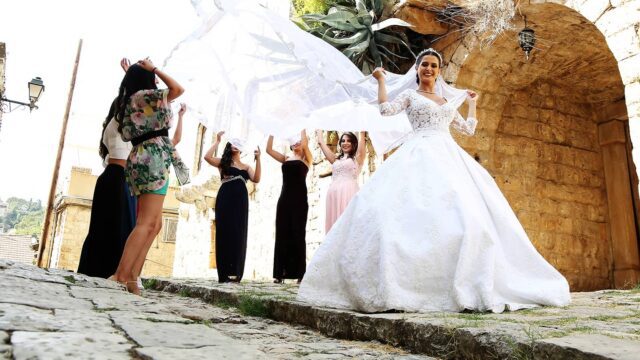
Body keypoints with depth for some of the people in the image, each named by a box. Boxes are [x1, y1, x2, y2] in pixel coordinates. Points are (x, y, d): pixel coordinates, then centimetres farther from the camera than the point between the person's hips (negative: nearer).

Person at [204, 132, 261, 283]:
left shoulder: (246, 167, 21)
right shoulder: (223, 162, 13)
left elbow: (256, 179, 4)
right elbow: (207, 157, -6)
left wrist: (258, 160, -1)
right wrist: (217, 141, 1)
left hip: (240, 200, 3)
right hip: (225, 199, -3)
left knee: (238, 234, -3)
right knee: (224, 233, -6)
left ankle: (235, 273, -2)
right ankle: (224, 273, -4)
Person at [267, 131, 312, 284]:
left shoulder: (306, 159, 7)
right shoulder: (286, 159, 19)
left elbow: (305, 144, -10)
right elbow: (269, 149, 13)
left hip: (299, 199, -4)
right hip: (284, 199, 4)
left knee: (298, 234, -5)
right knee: (282, 233, 1)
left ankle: (299, 273, -2)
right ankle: (280, 273, 3)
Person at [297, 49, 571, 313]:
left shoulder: (448, 101, 27)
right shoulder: (410, 95, 15)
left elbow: (469, 129, 31)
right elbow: (386, 109, -4)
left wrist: (472, 103, 39)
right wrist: (380, 80, 6)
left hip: (449, 157, 5)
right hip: (420, 157, -4)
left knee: (466, 210, -11)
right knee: (418, 211, -22)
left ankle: (468, 284, -9)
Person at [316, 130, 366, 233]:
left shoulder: (357, 158, 13)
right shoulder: (336, 159, 22)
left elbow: (361, 140, 4)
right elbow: (321, 142, 25)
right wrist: (318, 130, 36)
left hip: (349, 193, -4)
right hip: (334, 194, 4)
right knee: (335, 222, 0)